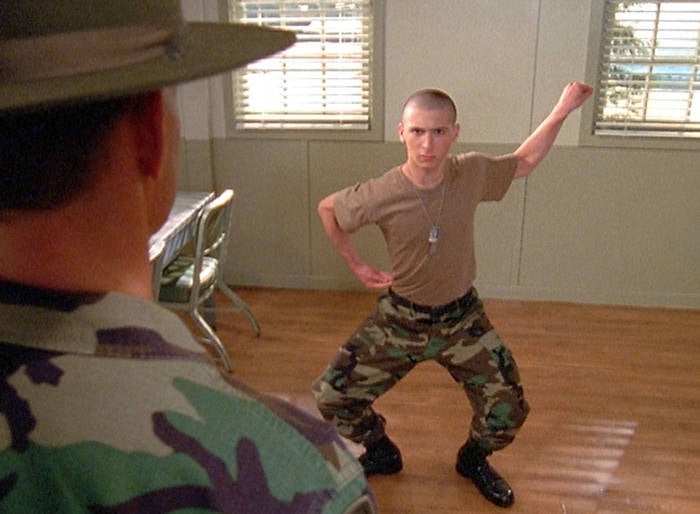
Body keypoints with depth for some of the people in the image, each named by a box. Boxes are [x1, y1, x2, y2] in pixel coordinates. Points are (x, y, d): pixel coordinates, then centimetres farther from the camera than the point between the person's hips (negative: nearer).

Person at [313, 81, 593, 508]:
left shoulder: (473, 173, -15)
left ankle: (474, 460, 36)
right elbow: (327, 209, -2)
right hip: (400, 318, -1)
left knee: (509, 411, 0)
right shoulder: (381, 195, -22)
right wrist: (358, 265, -1)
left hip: (463, 318, 2)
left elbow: (524, 163, 7)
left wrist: (562, 111, 2)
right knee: (331, 399, -3)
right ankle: (381, 453, 29)